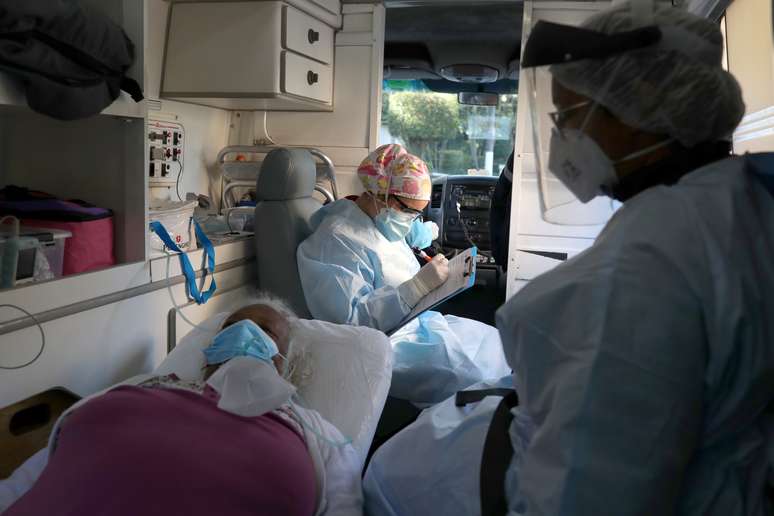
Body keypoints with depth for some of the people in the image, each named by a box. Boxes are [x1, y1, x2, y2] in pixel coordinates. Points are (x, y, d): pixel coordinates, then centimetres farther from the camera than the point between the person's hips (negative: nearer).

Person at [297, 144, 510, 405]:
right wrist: (418, 286, -27)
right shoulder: (339, 239, -16)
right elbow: (351, 319, -25)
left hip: (417, 325, 10)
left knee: (494, 343, 0)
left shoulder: (386, 225, 13)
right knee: (474, 377, -26)